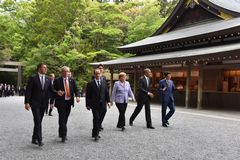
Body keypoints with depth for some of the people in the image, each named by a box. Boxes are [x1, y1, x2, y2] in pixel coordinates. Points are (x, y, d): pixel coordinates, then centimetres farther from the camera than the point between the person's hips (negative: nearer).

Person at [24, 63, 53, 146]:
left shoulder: (48, 79, 9)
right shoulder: (33, 78, -4)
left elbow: (51, 90, 11)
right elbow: (28, 91, -7)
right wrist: (27, 102, -15)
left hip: (43, 103, 5)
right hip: (35, 103, -5)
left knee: (39, 121, 10)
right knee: (37, 121, -11)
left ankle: (34, 139, 22)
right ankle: (39, 140, -8)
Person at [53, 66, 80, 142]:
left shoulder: (72, 81, 10)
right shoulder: (57, 81, 0)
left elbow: (76, 90, 4)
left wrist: (77, 96, -15)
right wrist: (57, 92, -23)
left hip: (69, 102, 4)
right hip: (61, 102, -4)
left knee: (65, 119, 12)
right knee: (62, 118, -8)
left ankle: (61, 133, 28)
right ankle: (63, 135, -4)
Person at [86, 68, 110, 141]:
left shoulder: (104, 83, 10)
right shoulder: (90, 83, -1)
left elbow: (106, 93, 12)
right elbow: (88, 95, -1)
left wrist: (108, 101, 2)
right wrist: (87, 104, -4)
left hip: (102, 104, 4)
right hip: (94, 104, -4)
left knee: (99, 119, 8)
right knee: (96, 118, -12)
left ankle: (94, 133, 22)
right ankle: (96, 134, -5)